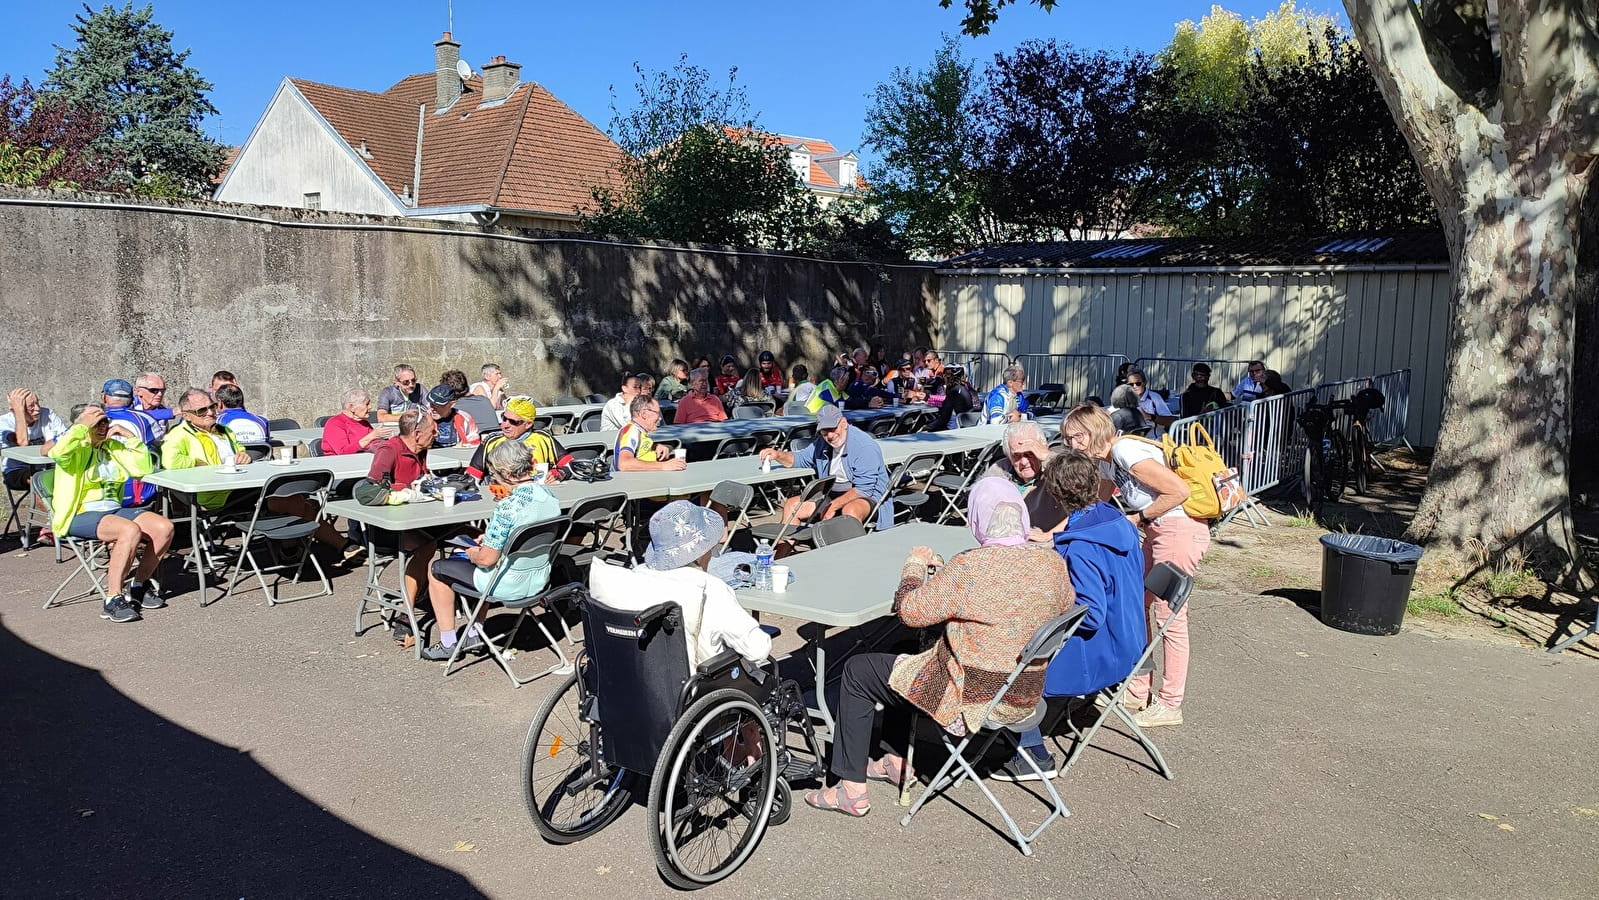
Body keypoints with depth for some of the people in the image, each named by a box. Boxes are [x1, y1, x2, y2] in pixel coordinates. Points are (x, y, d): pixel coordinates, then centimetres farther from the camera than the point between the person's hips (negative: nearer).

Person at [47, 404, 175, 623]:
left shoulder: (113, 447, 16)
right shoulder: (76, 450, -2)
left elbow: (144, 469, 8)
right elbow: (58, 452, -28)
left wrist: (130, 436, 2)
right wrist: (84, 426, -16)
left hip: (114, 509, 7)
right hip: (80, 514, -7)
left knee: (164, 527, -17)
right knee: (130, 530, -35)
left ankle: (138, 586, 2)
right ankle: (113, 600, -27)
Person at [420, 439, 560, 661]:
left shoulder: (507, 507, -28)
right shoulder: (549, 496, -5)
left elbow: (487, 559, -22)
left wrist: (472, 553, -1)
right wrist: (490, 539, 11)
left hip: (510, 585, -8)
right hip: (540, 578, 8)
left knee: (437, 569, 15)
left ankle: (448, 643, 24)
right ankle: (476, 633, 37)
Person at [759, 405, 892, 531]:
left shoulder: (865, 446, -19)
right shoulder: (822, 444, 7)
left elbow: (863, 489, -22)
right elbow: (799, 459, 21)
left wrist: (833, 506, -22)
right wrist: (778, 454, -1)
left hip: (867, 496, -8)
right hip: (831, 495, 8)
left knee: (850, 510, -41)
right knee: (791, 505, -2)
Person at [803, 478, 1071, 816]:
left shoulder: (970, 568, -27)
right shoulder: (1055, 564, -8)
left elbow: (909, 611, -16)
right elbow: (1065, 606, 15)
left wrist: (915, 564, 3)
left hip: (972, 702, -8)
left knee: (857, 671, 10)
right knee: (906, 654, 30)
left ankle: (852, 789, 15)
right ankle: (900, 761, 38)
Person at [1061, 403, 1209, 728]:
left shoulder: (1125, 452, -20)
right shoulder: (1107, 461, 10)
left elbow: (1179, 490, -25)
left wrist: (1139, 519, -16)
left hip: (1181, 528, -10)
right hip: (1158, 531, 10)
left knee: (1169, 616, -3)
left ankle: (1170, 705, 8)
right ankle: (1138, 691, 25)